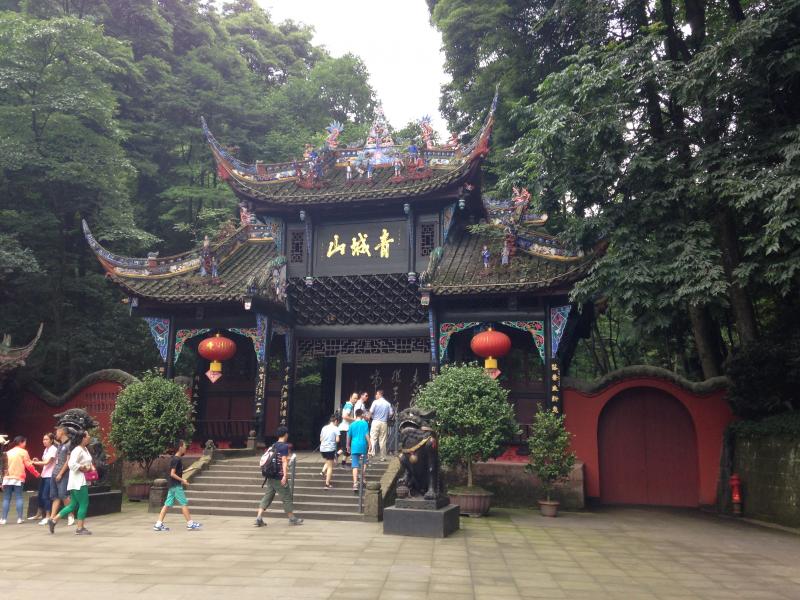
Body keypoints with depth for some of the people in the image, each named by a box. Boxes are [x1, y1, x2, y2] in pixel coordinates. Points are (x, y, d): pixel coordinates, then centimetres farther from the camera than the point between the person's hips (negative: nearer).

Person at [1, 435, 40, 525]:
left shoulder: (8, 452, 13)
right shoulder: (23, 452, -1)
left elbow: (5, 466, 14)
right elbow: (28, 465, -3)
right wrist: (37, 474, 8)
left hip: (7, 479, 4)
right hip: (18, 479, -4)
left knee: (6, 499, 6)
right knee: (19, 498, -1)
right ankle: (19, 518, -4)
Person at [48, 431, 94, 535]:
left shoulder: (85, 449, 14)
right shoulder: (77, 450, -16)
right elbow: (72, 464, -27)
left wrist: (91, 466, 7)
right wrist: (83, 468, -18)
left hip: (82, 481, 10)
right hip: (78, 482, -10)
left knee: (73, 505, 15)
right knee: (84, 504, -4)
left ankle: (53, 520, 21)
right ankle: (80, 528, 4)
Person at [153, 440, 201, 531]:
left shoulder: (177, 459, 13)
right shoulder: (176, 459, -16)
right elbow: (172, 474, -20)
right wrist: (182, 480, -16)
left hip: (173, 485, 9)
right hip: (176, 485, -9)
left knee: (167, 504, 8)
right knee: (184, 504, -3)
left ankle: (158, 524, 8)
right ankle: (190, 523, 2)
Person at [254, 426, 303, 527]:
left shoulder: (273, 446, 12)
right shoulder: (284, 446, -11)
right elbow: (284, 461, -18)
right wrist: (285, 475, -22)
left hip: (270, 477, 7)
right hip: (279, 477, -7)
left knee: (267, 497, 7)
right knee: (286, 497, 4)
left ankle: (259, 518, -2)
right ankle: (292, 518, 14)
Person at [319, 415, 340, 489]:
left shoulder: (324, 428, 11)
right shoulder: (335, 428, -5)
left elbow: (320, 439, 13)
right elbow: (337, 440, -11)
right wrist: (334, 441, 9)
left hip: (322, 448, 5)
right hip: (330, 448, -5)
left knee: (328, 462, 29)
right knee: (330, 467, 2)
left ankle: (324, 471, 2)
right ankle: (327, 484, 1)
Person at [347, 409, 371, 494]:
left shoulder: (352, 424, 8)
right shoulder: (365, 423, -1)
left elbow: (348, 436, 12)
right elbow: (367, 435, -7)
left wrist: (348, 446, 25)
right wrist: (369, 444, -2)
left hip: (354, 447, 2)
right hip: (363, 446, -1)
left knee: (355, 466, -2)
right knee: (363, 463, 19)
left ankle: (355, 484, -13)